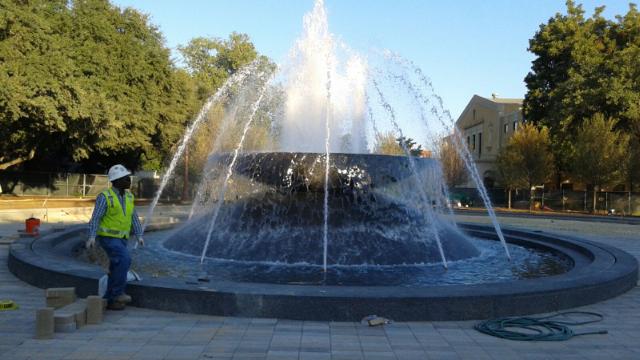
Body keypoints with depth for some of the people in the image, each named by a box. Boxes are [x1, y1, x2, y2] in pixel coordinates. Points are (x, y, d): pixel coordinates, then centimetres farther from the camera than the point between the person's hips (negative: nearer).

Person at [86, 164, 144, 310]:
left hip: (120, 238, 7)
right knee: (125, 260, -24)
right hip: (108, 237, -7)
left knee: (116, 270, 6)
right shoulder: (105, 197, -16)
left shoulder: (128, 196, 6)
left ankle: (110, 300, 15)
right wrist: (92, 237, -29)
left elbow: (134, 218, 8)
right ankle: (118, 292, -13)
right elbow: (95, 218, -17)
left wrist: (139, 236, 0)